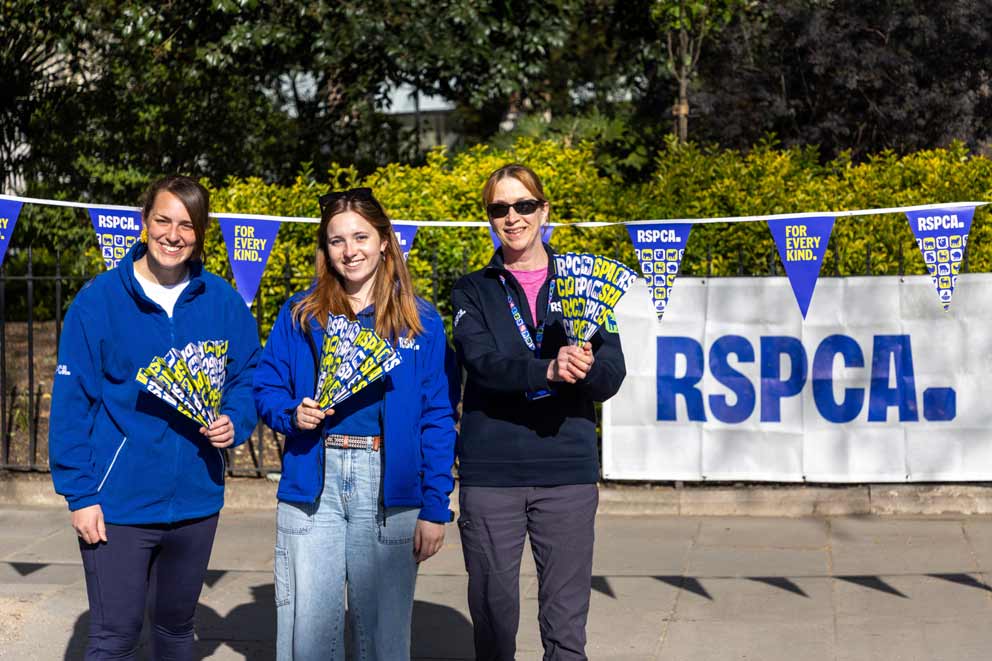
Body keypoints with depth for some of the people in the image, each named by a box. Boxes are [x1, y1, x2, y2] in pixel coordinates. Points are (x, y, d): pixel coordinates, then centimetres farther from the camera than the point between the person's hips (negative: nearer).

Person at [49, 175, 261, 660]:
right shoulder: (99, 299, -9)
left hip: (196, 499, 3)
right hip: (118, 503, -3)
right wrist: (79, 493, -11)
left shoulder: (221, 301, -1)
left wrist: (235, 421, -13)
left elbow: (248, 375, 9)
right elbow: (71, 402, -8)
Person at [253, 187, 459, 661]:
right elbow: (265, 388, 10)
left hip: (389, 484, 0)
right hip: (312, 484, 1)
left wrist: (435, 509, -4)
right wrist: (292, 413, -12)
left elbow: (438, 418, 2)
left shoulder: (421, 321, 5)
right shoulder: (299, 315, 8)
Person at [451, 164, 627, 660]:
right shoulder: (472, 292, 9)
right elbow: (483, 363, -10)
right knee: (493, 617, 5)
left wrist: (584, 368, -21)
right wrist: (548, 371, -27)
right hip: (490, 472, 0)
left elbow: (611, 377, 2)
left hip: (568, 472, 0)